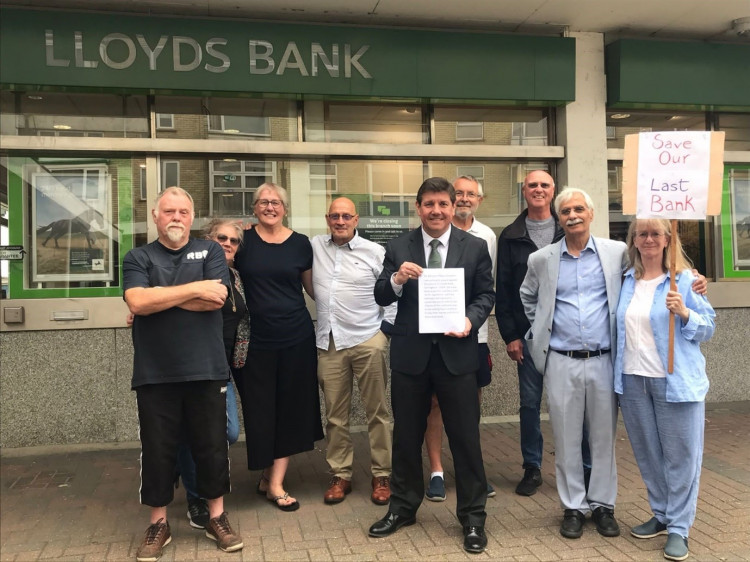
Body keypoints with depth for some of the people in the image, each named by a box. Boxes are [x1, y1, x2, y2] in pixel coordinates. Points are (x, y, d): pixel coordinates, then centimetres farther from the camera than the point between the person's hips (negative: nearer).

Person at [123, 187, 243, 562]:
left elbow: (215, 299, -10)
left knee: (212, 445, 9)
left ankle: (217, 517, 26)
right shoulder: (138, 258, 6)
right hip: (155, 374, 0)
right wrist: (194, 288, -12)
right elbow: (137, 302, -13)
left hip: (206, 370, 0)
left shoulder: (210, 251, 6)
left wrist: (158, 297, -9)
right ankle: (158, 524, 26)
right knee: (157, 450, 9)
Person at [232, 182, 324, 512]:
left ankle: (274, 482, 16)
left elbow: (312, 287, 12)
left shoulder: (300, 243, 4)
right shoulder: (243, 241, 0)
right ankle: (268, 475, 25)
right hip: (257, 340, -1)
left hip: (296, 338, 1)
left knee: (291, 410, 5)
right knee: (261, 411, 7)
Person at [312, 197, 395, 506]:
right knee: (335, 414, 10)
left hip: (367, 340, -3)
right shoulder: (315, 246, 9)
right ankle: (340, 475, 22)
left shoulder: (375, 252, -1)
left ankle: (381, 475, 16)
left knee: (377, 412, 4)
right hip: (329, 342, 3)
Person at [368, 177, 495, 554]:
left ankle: (473, 516, 22)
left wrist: (471, 320, -16)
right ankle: (403, 507, 33)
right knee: (406, 436, 14)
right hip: (410, 354, 1)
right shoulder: (398, 248, 2)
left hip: (457, 353, -1)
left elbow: (486, 295, 3)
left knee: (466, 438, 6)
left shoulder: (475, 247, 2)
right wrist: (397, 279, -21)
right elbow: (381, 298, 0)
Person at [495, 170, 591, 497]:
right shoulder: (511, 237, 5)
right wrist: (509, 335, -3)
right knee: (530, 402, 6)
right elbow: (502, 290, 3)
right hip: (528, 333, 0)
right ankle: (532, 469, 19)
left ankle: (586, 468, 17)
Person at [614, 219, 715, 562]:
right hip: (633, 379, 5)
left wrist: (684, 313, -21)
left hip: (675, 380, -5)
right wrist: (621, 372, 11)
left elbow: (708, 328, -4)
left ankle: (679, 528, 14)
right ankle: (662, 515, 30)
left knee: (680, 455, 3)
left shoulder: (684, 279, -5)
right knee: (647, 454, 14)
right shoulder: (626, 280, 8)